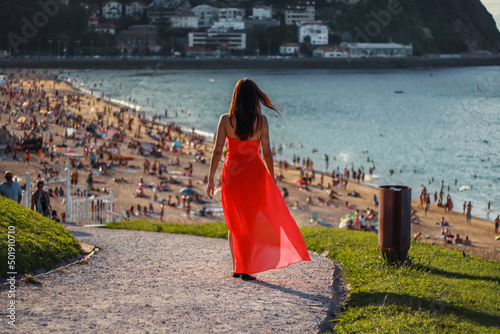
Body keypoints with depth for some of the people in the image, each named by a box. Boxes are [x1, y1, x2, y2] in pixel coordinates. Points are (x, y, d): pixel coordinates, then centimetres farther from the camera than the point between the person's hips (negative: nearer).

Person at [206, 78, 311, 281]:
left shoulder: (226, 120, -7)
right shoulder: (261, 120, -7)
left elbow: (217, 151, -8)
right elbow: (267, 152, -4)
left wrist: (211, 179, -2)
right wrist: (272, 177, 8)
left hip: (232, 173, 1)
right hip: (254, 173, -1)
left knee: (235, 222, 15)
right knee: (254, 221, 11)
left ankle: (237, 268, 18)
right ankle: (247, 269, 7)